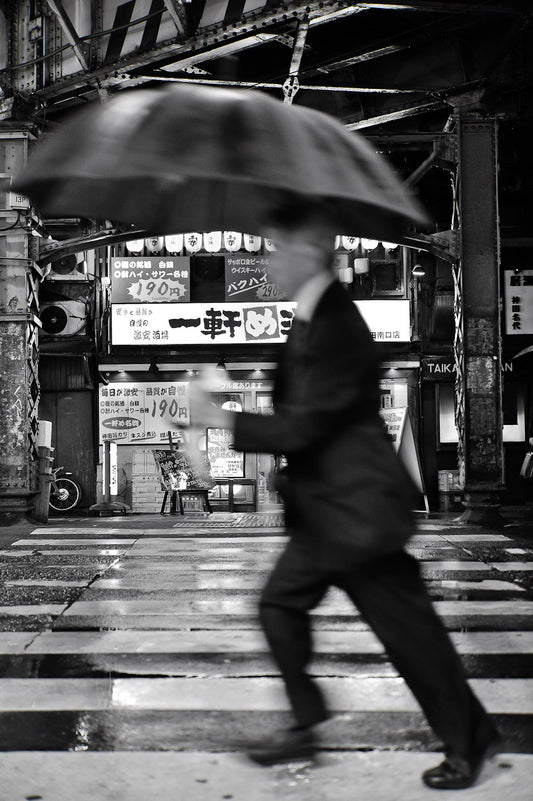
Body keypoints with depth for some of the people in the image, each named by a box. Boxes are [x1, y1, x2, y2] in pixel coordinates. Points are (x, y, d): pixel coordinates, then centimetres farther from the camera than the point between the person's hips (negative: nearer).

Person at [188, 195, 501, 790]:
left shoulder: (334, 329, -22)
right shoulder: (312, 317, 9)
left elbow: (300, 428, -23)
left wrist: (222, 420, -17)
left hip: (358, 507, -10)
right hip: (323, 508, 10)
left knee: (408, 627, 2)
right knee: (279, 606, 9)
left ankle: (470, 742, 19)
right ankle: (306, 725, 20)